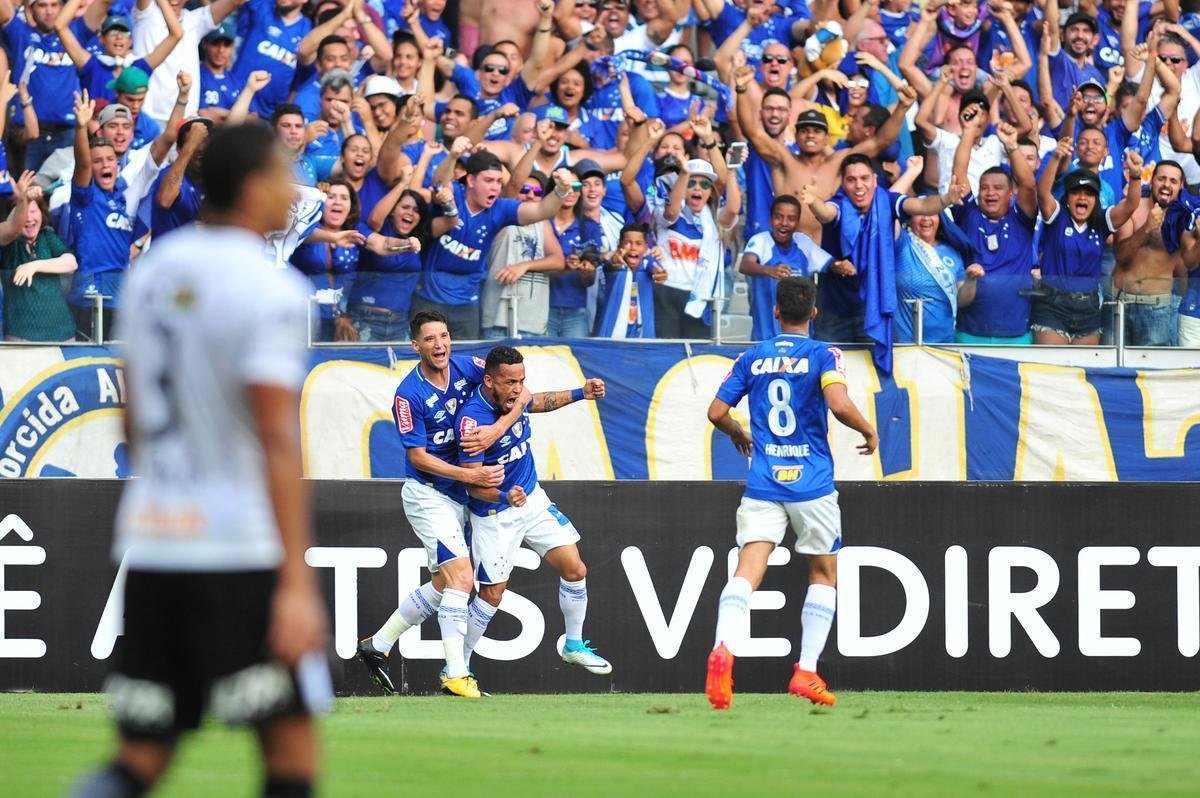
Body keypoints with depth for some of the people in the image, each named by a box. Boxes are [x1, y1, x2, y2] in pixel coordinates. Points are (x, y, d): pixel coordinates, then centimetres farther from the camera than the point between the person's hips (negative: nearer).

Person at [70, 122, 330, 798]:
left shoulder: (154, 271, 11)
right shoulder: (272, 291, -11)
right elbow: (278, 441, -17)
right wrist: (297, 583, -18)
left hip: (149, 541, 7)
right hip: (242, 550, -7)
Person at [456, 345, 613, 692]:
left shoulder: (514, 397, -8)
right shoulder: (473, 418, -30)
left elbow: (537, 402, 19)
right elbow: (472, 482, -29)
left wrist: (579, 394, 9)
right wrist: (505, 497, -46)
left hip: (532, 499, 7)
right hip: (494, 515, -7)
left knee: (574, 570, 4)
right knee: (492, 595, -3)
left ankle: (574, 646, 24)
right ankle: (457, 667, 14)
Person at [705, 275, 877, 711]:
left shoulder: (752, 358, 9)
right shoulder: (823, 355, -2)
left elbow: (717, 412, 9)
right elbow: (839, 404, -18)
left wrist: (740, 435, 30)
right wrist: (868, 430, 1)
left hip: (763, 482, 2)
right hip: (812, 482, -2)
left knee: (748, 571, -10)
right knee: (824, 573, 16)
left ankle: (724, 648, -37)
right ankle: (806, 672, 9)